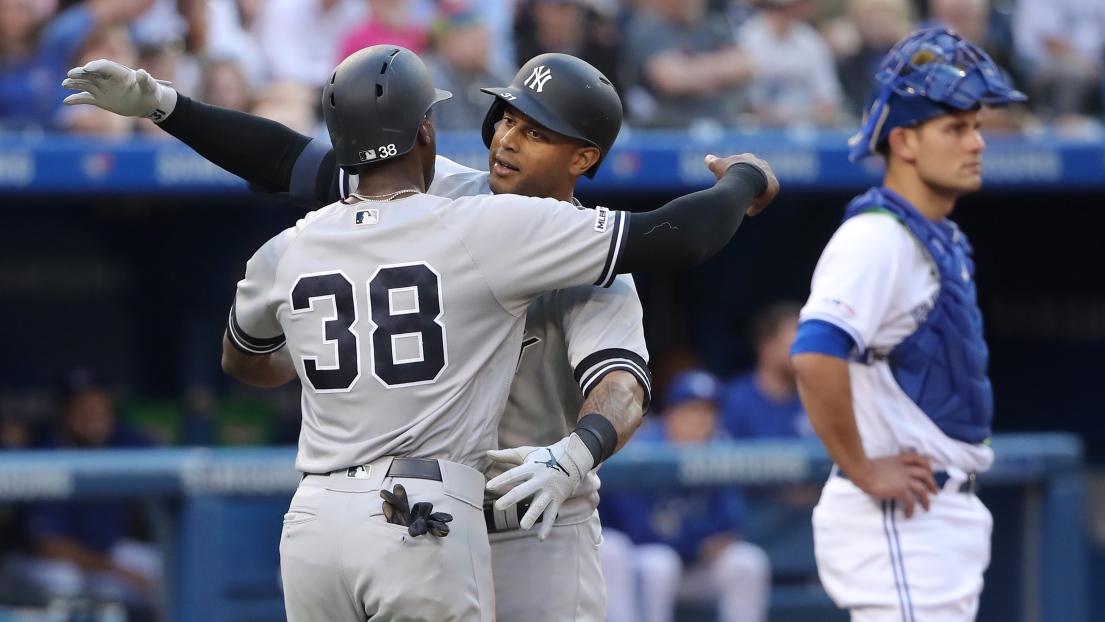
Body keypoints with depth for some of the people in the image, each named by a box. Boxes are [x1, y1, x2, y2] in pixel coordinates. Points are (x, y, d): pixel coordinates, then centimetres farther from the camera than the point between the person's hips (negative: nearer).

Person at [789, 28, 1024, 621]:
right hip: (897, 524, -10)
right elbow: (816, 356, -31)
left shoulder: (943, 241, 15)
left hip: (947, 520, 10)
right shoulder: (877, 238, -16)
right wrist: (863, 471, -22)